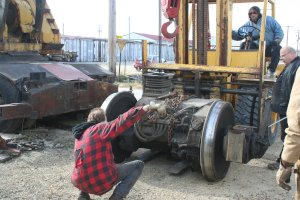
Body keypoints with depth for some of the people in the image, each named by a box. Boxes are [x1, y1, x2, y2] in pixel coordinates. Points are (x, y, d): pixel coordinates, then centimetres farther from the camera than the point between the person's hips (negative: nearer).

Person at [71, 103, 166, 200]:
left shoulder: (80, 136, 12)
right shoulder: (100, 128, -10)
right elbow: (125, 120, -22)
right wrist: (150, 107, -26)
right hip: (102, 181, -7)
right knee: (138, 165, 8)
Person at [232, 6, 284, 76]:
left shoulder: (268, 20, 2)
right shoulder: (248, 25, 7)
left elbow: (279, 30, 1)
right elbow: (238, 35, -2)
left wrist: (277, 40, -16)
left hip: (269, 47, -2)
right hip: (257, 48, 2)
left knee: (277, 48, -33)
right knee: (244, 45, -20)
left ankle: (271, 70, -26)